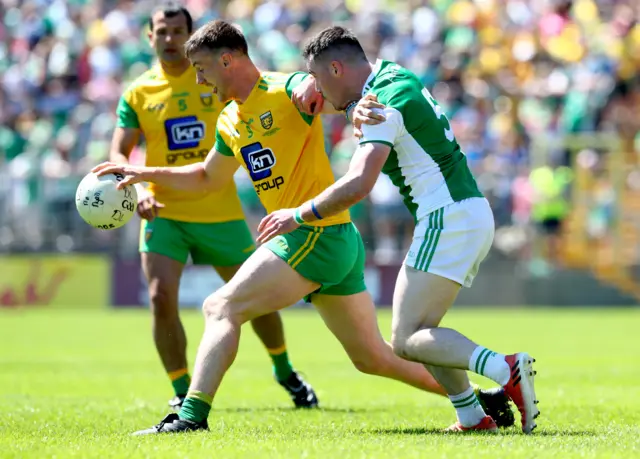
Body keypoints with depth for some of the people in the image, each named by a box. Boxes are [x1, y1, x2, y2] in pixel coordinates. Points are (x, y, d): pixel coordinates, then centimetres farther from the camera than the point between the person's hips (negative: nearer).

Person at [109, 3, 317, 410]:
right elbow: (118, 154, -2)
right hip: (164, 213, 0)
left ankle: (286, 373, 35)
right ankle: (182, 392, 0)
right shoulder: (138, 94, 1)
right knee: (162, 299, -16)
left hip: (219, 210, 0)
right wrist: (138, 189, -21)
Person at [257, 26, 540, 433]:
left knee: (407, 340, -10)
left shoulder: (384, 105, -14)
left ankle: (506, 370, -29)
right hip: (472, 214, 10)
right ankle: (473, 417, 8)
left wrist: (298, 216, -15)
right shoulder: (394, 76, 14)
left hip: (448, 219, -10)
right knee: (419, 330, 16)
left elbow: (358, 184, -26)